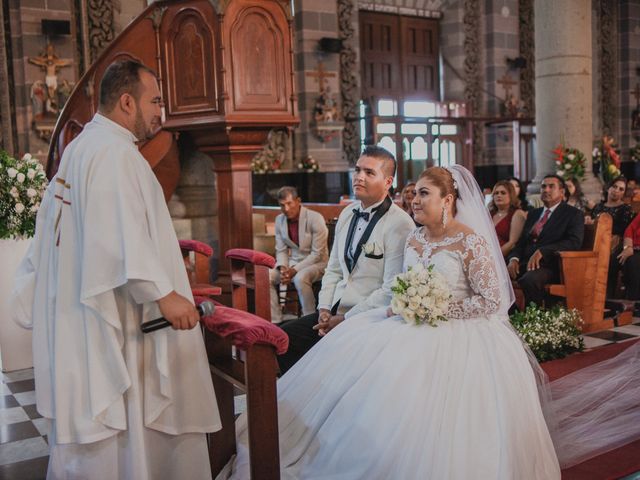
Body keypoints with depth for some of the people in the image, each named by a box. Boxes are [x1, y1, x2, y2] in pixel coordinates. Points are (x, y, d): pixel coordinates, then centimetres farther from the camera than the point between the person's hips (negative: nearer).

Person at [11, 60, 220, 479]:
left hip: (76, 319, 10)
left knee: (85, 426, 17)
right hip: (109, 318, -10)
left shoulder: (79, 148, 15)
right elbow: (123, 234, -26)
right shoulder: (114, 151, -16)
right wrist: (163, 293, -26)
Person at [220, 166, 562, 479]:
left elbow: (492, 302, -13)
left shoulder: (471, 241, -10)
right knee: (349, 350, -13)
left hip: (458, 330, -6)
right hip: (415, 326, 7)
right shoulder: (414, 240, 11)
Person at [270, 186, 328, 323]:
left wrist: (294, 270, -23)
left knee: (300, 278, -37)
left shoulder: (315, 219, -16)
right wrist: (283, 268, -14)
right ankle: (275, 322, -11)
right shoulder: (279, 220, 2)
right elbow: (281, 250, 6)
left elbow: (317, 254, -17)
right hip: (292, 262, 6)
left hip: (316, 262, -6)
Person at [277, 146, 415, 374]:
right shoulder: (347, 214, 11)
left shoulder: (400, 224, -14)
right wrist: (324, 310, 1)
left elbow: (392, 290, -18)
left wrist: (345, 319, -15)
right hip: (334, 312, 7)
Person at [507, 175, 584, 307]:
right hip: (524, 263, 6)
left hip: (549, 266, -6)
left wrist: (542, 251, -22)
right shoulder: (533, 213, 25)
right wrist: (514, 259, -2)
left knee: (529, 280, -37)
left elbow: (574, 242, -10)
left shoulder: (573, 214, 6)